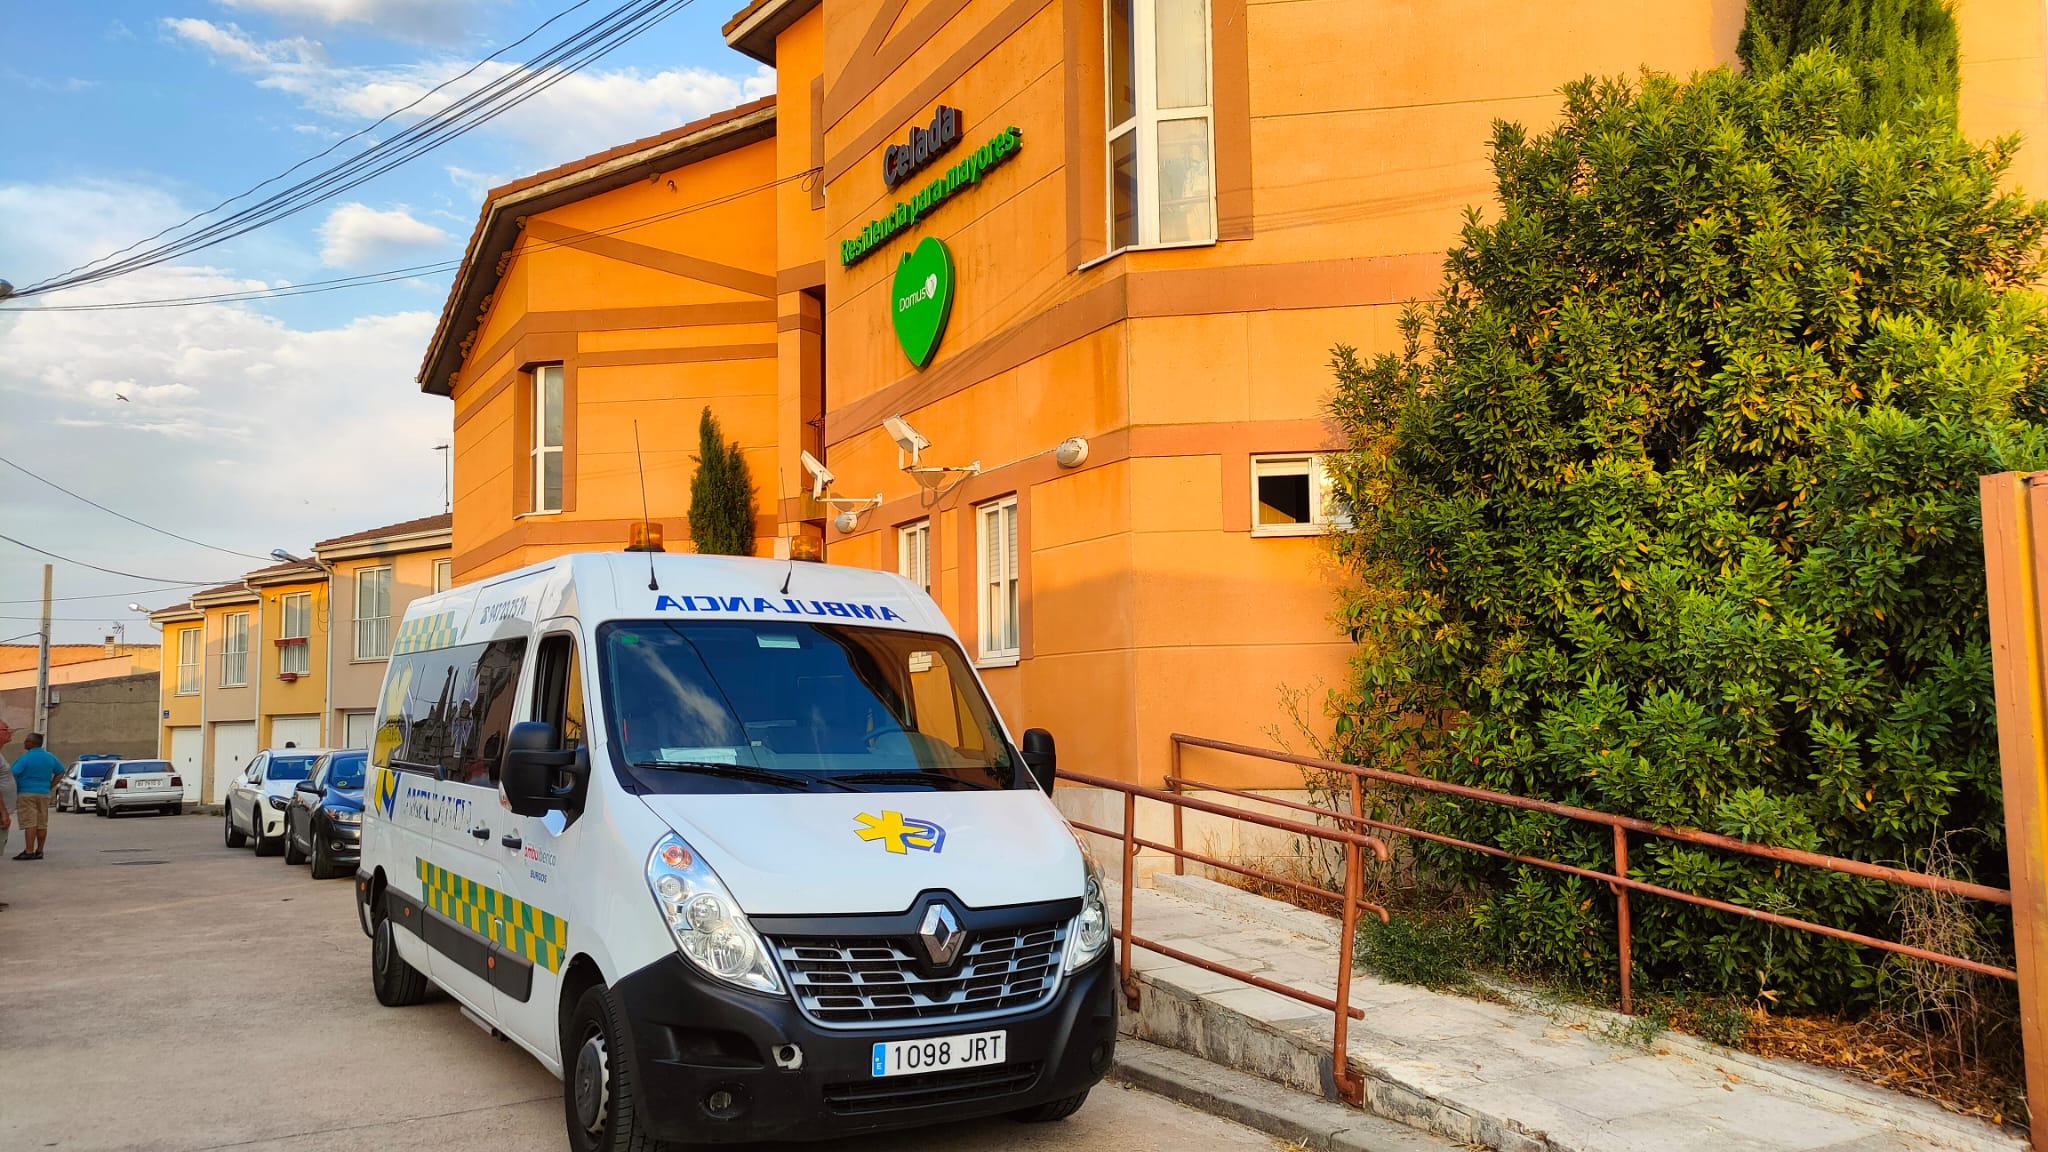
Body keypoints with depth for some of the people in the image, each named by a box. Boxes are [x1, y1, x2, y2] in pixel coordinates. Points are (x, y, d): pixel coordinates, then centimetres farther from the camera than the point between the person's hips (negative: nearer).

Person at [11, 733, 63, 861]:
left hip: (26, 793, -6)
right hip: (44, 794, 6)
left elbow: (13, 774, -20)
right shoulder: (50, 758, 9)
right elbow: (60, 772, 17)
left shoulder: (26, 758, -12)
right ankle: (39, 851, 11)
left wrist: (14, 789, -5)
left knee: (30, 823, -7)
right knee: (42, 824, 7)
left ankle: (29, 851, -9)